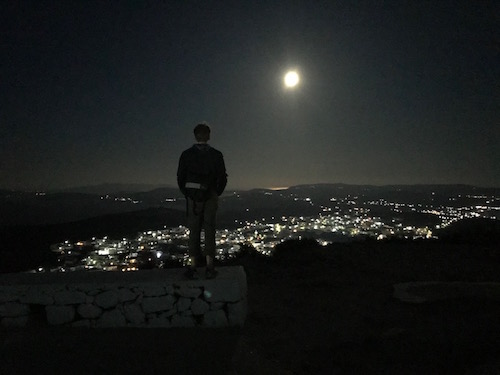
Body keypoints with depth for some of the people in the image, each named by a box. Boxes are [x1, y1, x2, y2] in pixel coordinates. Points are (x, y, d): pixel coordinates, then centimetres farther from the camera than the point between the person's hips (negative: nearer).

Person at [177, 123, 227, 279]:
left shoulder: (187, 154, -1)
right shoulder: (216, 155, 1)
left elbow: (180, 177, 0)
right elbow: (223, 178, 1)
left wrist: (187, 194, 12)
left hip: (193, 196, 0)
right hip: (211, 196, 0)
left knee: (194, 231, 7)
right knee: (209, 230, 6)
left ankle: (193, 266, 5)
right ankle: (210, 266, 4)